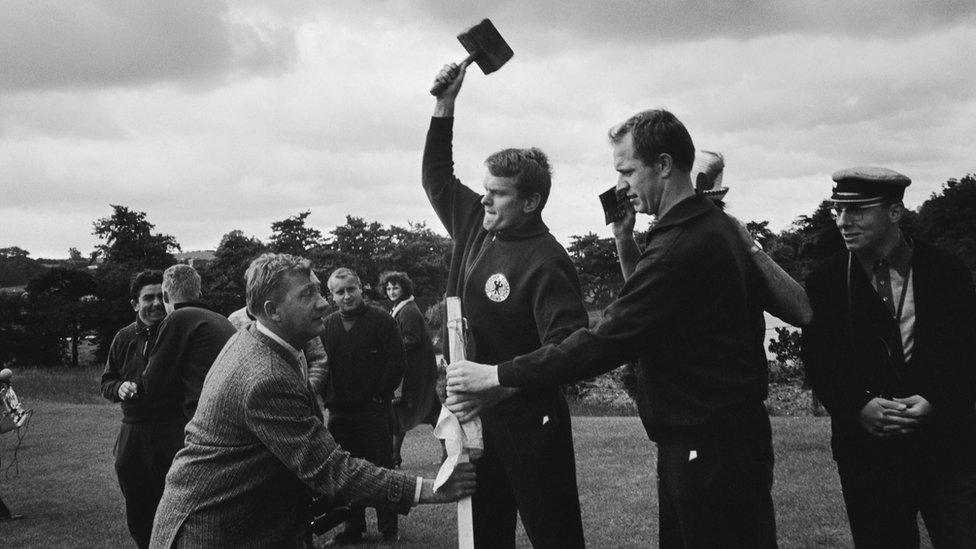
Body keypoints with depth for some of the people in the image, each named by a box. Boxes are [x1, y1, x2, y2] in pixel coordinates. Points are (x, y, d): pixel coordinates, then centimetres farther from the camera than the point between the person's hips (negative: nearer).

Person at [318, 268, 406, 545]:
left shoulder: (381, 320, -4)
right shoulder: (326, 326, 8)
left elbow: (397, 361, -7)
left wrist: (380, 396, -9)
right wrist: (327, 399, 3)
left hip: (374, 410, -4)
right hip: (339, 413, 4)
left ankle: (389, 530, 11)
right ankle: (353, 528, 21)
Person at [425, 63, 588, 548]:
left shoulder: (545, 261, -19)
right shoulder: (476, 225, 4)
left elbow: (568, 346, -26)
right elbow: (437, 177, 19)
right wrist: (445, 104, 13)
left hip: (527, 418, -8)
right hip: (473, 411, 8)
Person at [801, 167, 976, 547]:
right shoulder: (826, 281, 3)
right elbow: (818, 363, -1)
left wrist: (933, 401, -16)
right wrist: (859, 406, -17)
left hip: (945, 443, 0)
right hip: (867, 452, 1)